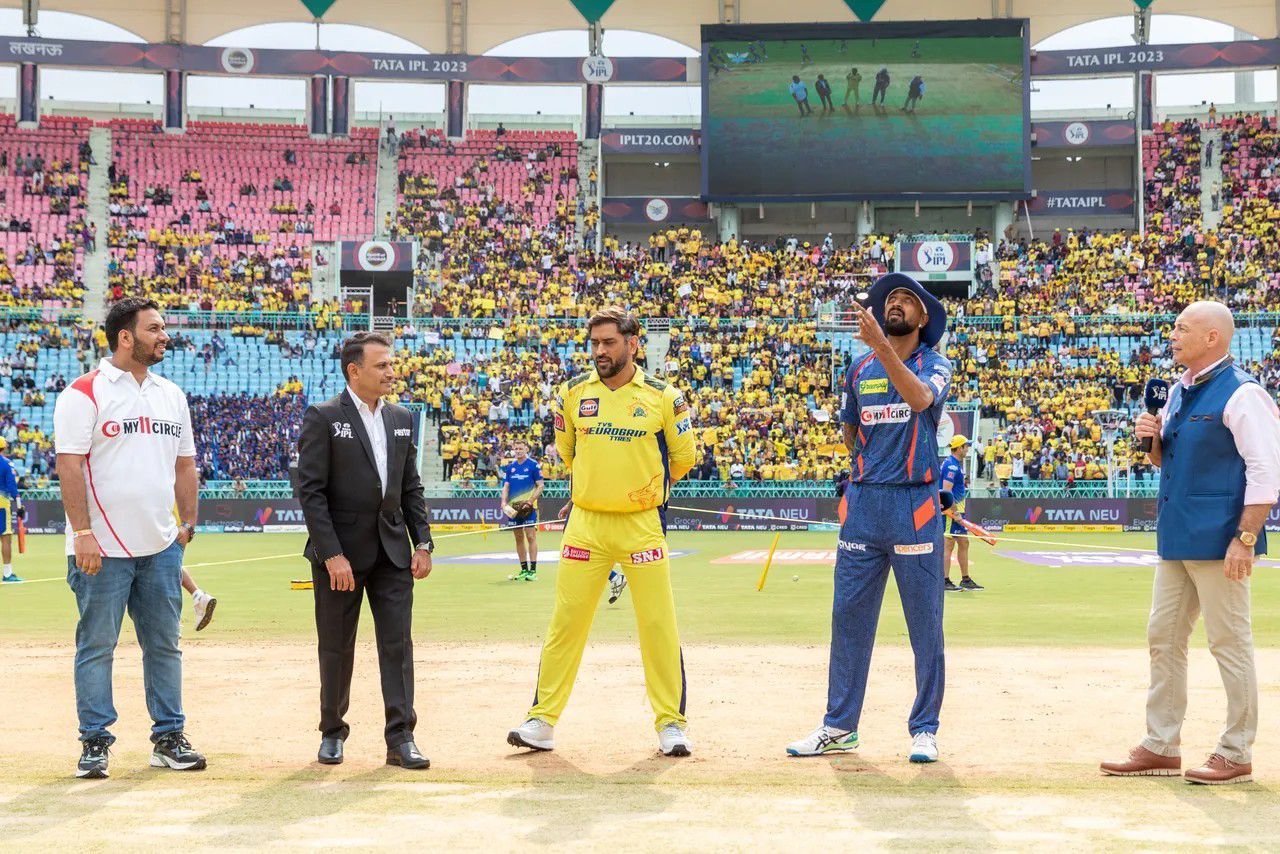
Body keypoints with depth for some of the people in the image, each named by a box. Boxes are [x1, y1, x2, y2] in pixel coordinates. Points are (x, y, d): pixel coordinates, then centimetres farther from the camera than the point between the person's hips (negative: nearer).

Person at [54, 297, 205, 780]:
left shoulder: (171, 395, 13)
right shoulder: (85, 394, -7)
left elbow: (185, 465, 18)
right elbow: (70, 465, -12)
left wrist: (188, 523, 12)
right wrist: (82, 532, -18)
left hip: (161, 546, 6)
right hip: (103, 549, -6)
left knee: (164, 644, 9)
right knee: (97, 645, 1)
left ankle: (169, 738, 17)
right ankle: (95, 741, 9)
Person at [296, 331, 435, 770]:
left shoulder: (401, 419, 10)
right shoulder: (323, 418, -8)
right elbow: (311, 491, -12)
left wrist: (423, 543, 4)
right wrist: (332, 555, -18)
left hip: (392, 549, 4)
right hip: (340, 550, -4)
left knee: (397, 643, -1)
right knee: (336, 648, 7)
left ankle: (400, 738, 1)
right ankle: (332, 732, 22)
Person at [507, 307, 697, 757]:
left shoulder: (663, 397, -2)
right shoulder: (572, 394, 4)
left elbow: (683, 458, 9)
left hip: (643, 525, -2)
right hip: (585, 524, 2)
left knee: (659, 625, -1)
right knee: (565, 622, 1)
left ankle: (671, 723, 9)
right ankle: (542, 720, 7)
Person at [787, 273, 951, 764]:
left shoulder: (934, 364, 2)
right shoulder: (861, 369, 14)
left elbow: (920, 398, -22)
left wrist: (880, 346, -31)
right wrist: (870, 462, 5)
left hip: (915, 503, -4)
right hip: (863, 502, 4)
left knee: (925, 621, 0)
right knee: (849, 614, 4)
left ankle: (925, 728, 9)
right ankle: (839, 726, 11)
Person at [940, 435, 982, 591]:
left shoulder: (956, 464, 16)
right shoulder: (951, 465, -16)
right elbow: (946, 491, -23)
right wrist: (955, 512, -23)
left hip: (957, 508, 10)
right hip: (951, 509, -10)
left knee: (963, 542, 13)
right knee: (949, 544, -8)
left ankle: (965, 580, 19)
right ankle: (944, 581, -7)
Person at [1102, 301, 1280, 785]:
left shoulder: (1240, 394, -12)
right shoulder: (1178, 393, 15)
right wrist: (1151, 439, 3)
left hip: (1217, 541, -9)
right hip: (1175, 540, 9)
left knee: (1230, 644, -2)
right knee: (1163, 639, 11)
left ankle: (1236, 755, 6)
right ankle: (1161, 748, 18)